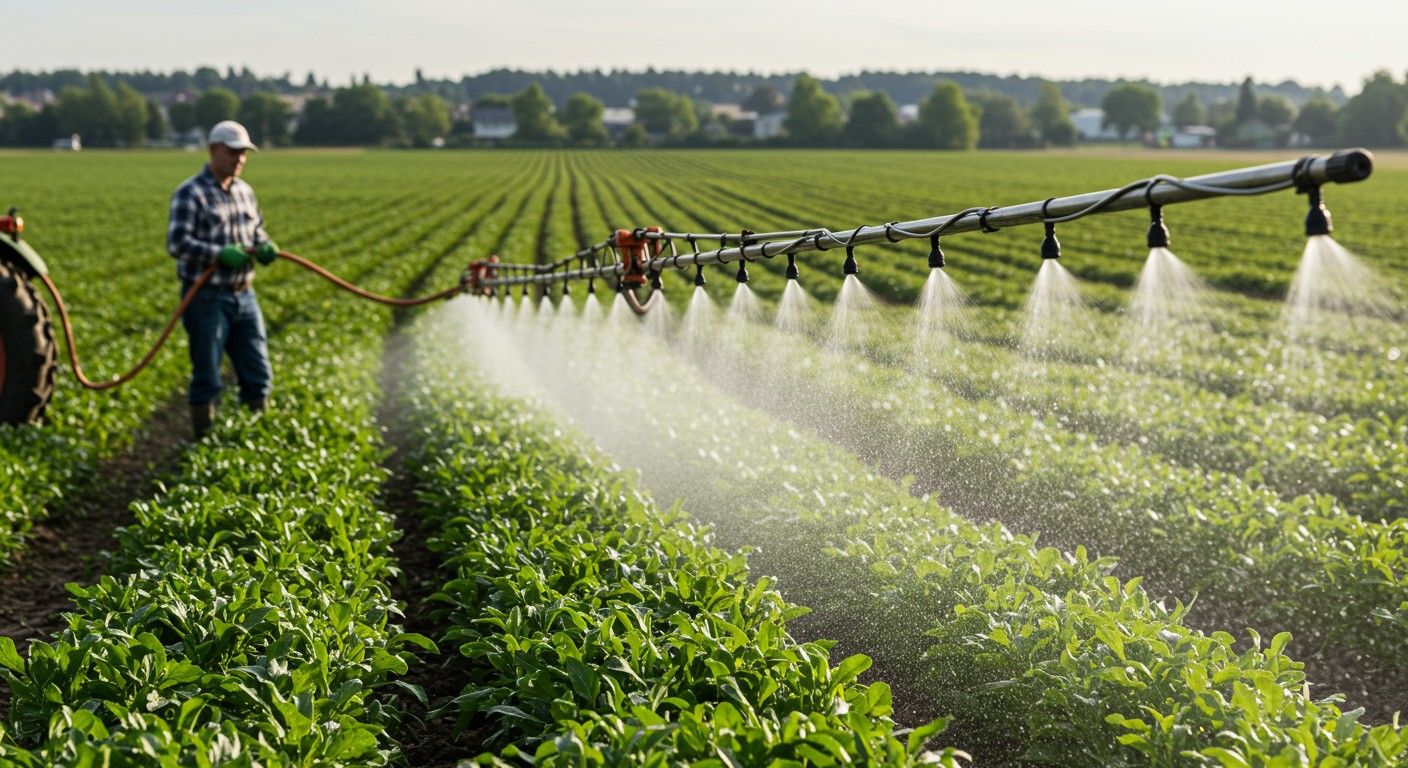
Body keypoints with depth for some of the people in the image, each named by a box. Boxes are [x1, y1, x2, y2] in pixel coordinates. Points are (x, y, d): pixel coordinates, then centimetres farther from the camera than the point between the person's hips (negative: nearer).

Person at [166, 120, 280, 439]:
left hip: (244, 295, 7)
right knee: (207, 379, 2)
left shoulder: (245, 191, 11)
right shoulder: (190, 193, -11)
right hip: (207, 299, -7)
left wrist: (265, 246, -2)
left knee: (258, 373, 11)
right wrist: (220, 254, -28)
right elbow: (177, 242, -17)